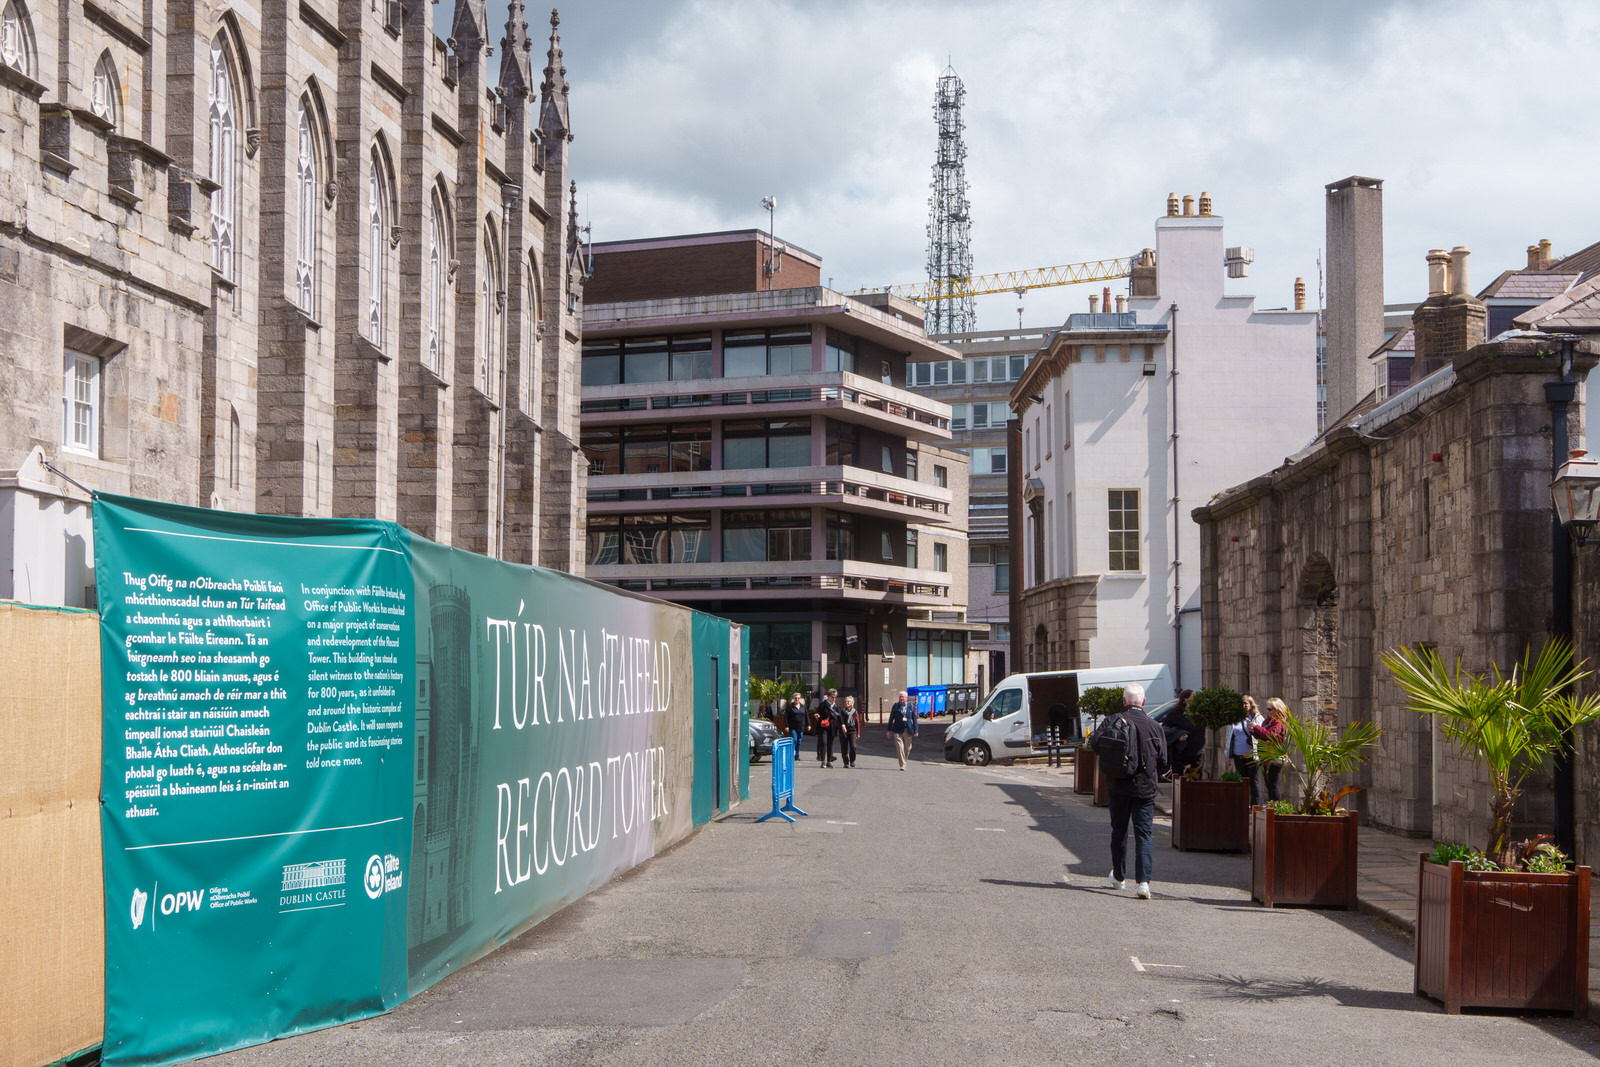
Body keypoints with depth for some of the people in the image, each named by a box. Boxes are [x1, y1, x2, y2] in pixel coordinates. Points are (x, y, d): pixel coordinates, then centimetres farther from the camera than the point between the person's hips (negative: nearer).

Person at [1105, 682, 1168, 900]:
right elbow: (1163, 761, 3)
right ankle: (1143, 881, -13)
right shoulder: (1154, 726, -4)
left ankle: (1119, 877, 28)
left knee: (1119, 832, 15)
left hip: (1119, 786, 0)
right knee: (1144, 834, 1)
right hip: (1146, 789, 0)